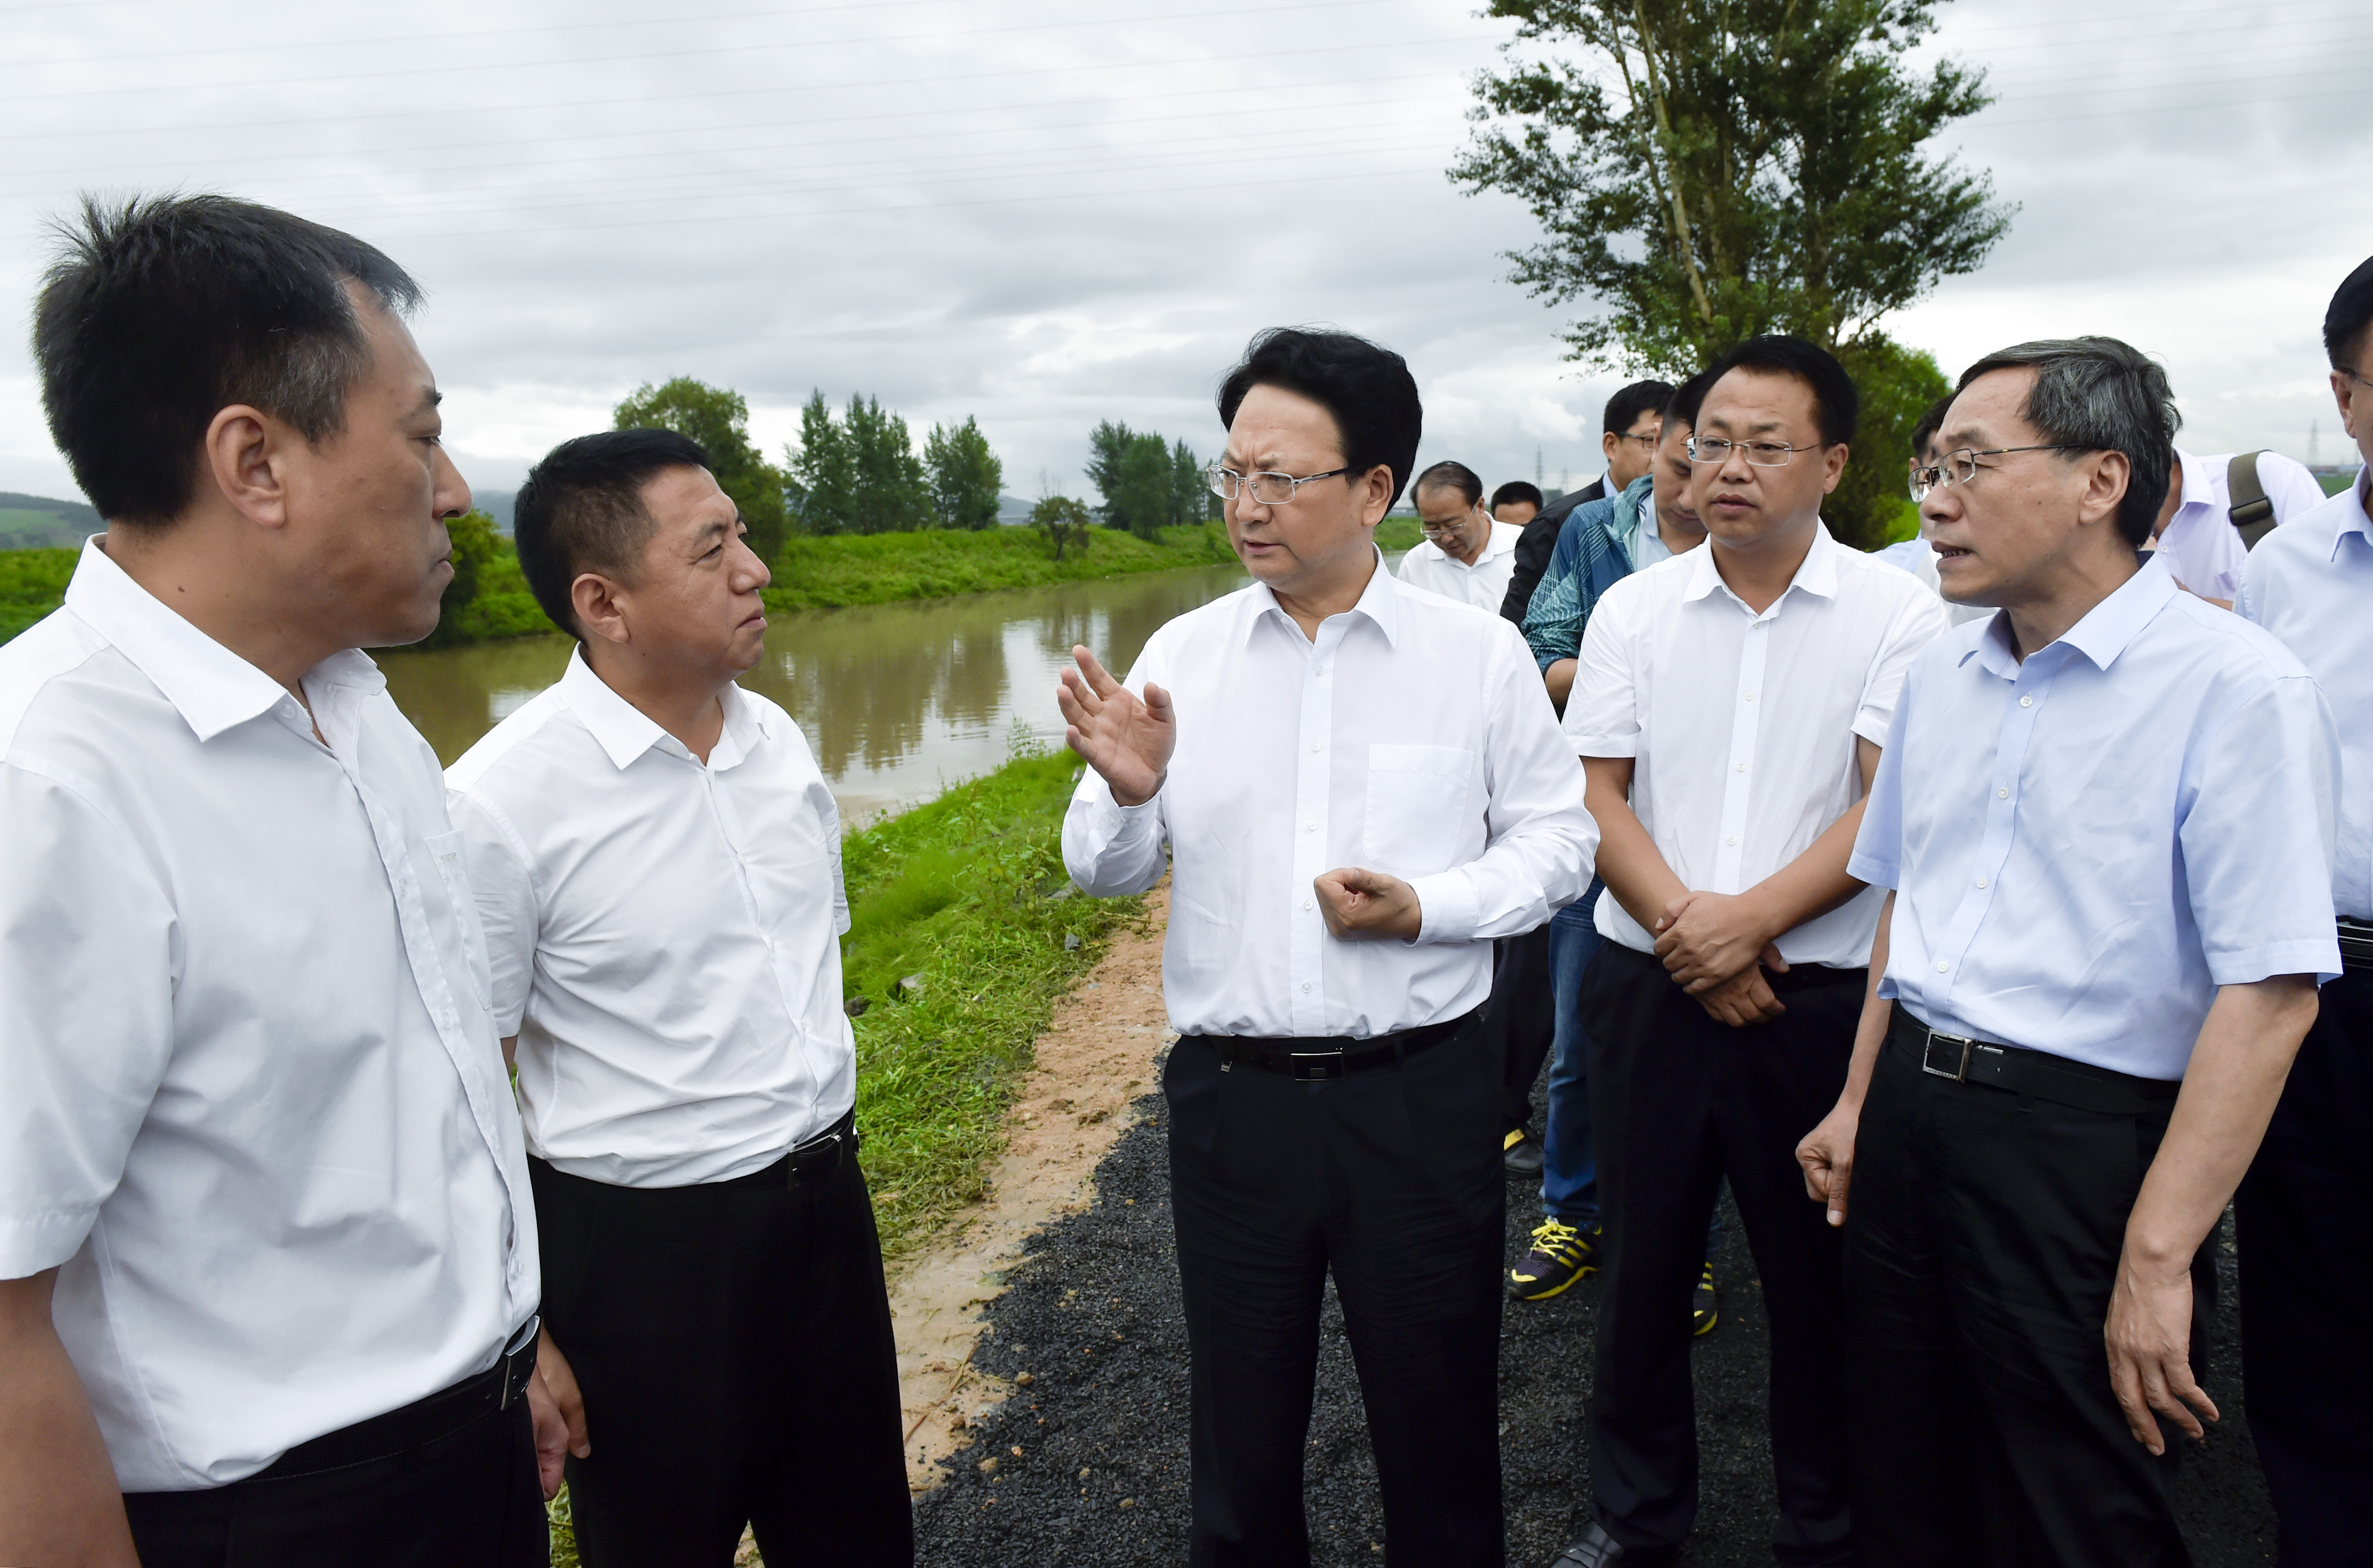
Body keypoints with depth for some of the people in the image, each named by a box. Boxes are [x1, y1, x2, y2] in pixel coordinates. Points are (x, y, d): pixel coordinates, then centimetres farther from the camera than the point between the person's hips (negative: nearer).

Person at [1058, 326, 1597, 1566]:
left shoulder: (1479, 654, -2)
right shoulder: (1182, 654, 1)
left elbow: (1556, 838, 2)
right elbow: (1104, 872, 3)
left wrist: (1428, 906, -14)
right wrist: (1128, 793, -19)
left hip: (1420, 1095, -1)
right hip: (1230, 1094, 2)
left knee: (1439, 1429, 17)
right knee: (1240, 1441, 18)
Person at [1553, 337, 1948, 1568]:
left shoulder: (1895, 613, -3)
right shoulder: (1635, 609, 4)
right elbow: (1595, 791, 0)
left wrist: (1749, 918, -19)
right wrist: (1684, 926, -12)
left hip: (1819, 994, -2)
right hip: (1650, 987, 2)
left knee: (1821, 1275, 10)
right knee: (1644, 1258, 13)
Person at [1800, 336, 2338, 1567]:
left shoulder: (2235, 689, -14)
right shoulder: (1937, 677, 8)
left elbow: (2270, 992, -19)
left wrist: (2157, 1257, -20)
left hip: (2084, 1143, -6)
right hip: (1910, 1114, 6)